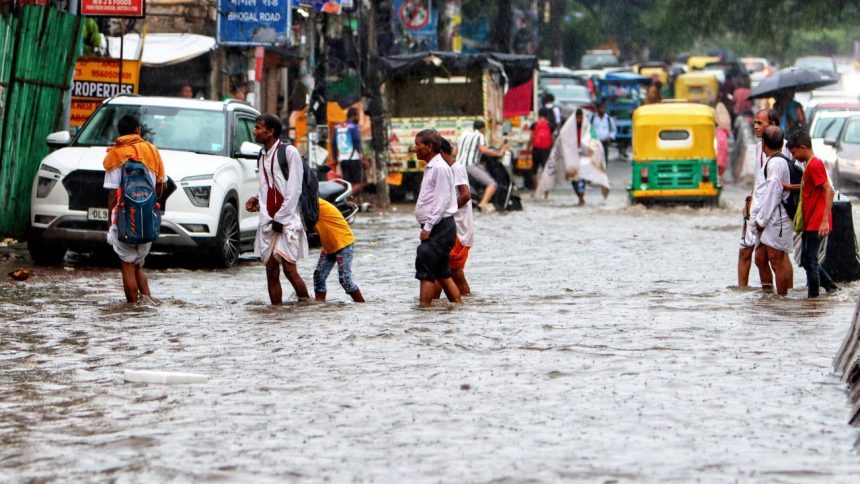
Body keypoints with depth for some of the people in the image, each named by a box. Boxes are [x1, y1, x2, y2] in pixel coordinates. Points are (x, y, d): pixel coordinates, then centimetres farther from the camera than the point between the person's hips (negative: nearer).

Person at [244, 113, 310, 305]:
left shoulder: (288, 152, -7)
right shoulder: (263, 155, 17)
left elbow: (294, 190, -11)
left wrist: (280, 218, -13)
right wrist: (257, 198, 4)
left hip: (287, 222, -7)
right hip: (268, 223, 7)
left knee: (289, 269, -14)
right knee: (271, 271, 3)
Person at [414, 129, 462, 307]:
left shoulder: (440, 167, -13)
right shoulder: (431, 167, 17)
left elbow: (442, 201, -19)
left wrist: (428, 227, -20)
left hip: (440, 226, -10)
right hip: (434, 227, 10)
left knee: (425, 272, -13)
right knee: (442, 273, 12)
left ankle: (424, 307, -15)